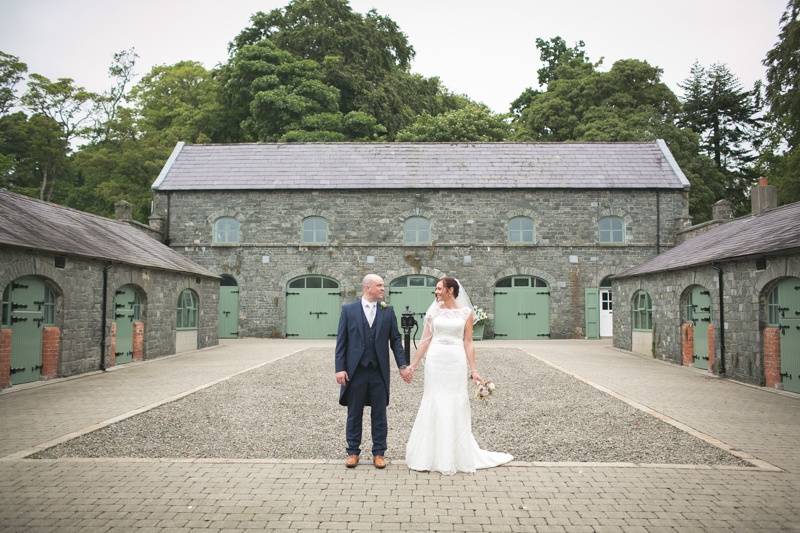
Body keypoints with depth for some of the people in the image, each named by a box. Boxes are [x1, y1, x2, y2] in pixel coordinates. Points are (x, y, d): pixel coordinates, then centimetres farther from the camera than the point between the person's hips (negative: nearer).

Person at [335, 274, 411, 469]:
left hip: (379, 372, 1)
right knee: (354, 414, 9)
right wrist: (340, 368, -8)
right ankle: (353, 452, 22)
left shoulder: (388, 312, 5)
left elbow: (395, 340, 5)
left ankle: (379, 453, 19)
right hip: (355, 371, -1)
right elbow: (341, 341, -1)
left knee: (379, 414, 8)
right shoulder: (348, 310, 0)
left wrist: (402, 365, -4)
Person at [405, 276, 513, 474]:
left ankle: (458, 454, 19)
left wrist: (473, 369, -2)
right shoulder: (433, 311, 5)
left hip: (456, 361, -1)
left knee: (456, 406, 4)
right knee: (434, 404, 5)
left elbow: (468, 343, 2)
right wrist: (414, 364, 5)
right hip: (435, 360, 1)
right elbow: (425, 340, 7)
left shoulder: (466, 312, 2)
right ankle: (433, 454, 18)